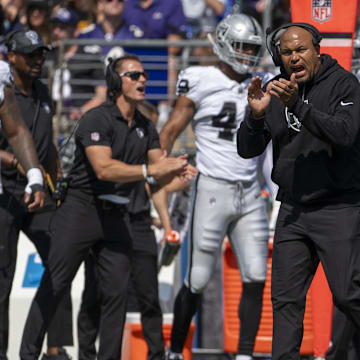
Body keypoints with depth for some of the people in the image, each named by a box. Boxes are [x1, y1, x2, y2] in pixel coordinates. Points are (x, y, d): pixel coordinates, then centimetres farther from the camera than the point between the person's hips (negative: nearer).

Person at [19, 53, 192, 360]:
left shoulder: (145, 127, 13)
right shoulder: (96, 119, -11)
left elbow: (160, 174, 7)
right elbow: (104, 169, -23)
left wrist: (173, 169, -17)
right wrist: (151, 170, -26)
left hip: (116, 216, 6)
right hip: (81, 210, -6)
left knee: (116, 291, 1)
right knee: (53, 286, -5)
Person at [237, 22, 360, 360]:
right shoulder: (274, 92, 7)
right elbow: (247, 150, 4)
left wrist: (298, 105, -32)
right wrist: (256, 115, -16)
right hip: (292, 211, 5)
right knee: (285, 298, 4)